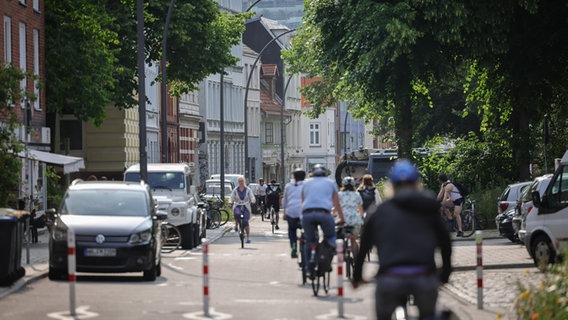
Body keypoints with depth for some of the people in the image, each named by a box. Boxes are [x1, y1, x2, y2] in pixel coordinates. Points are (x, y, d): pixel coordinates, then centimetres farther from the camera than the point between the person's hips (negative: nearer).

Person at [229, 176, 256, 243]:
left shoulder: (248, 189, 4)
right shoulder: (235, 190, 5)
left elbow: (252, 197, -2)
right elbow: (231, 198, 2)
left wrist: (253, 201, -26)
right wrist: (230, 201, -21)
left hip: (246, 207, 0)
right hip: (237, 206, 0)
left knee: (245, 222, -9)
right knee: (237, 214, -35)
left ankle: (248, 237, 0)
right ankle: (236, 225, -6)